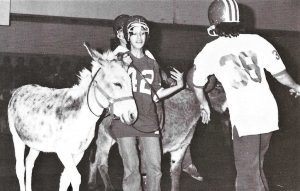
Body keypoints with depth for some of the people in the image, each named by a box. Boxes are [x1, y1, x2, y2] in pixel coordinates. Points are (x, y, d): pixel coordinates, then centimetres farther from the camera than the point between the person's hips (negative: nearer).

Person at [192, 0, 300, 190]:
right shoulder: (256, 41, 4)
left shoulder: (210, 51, 1)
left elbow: (197, 84, 16)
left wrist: (204, 104, 36)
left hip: (243, 117, -4)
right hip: (269, 112, 4)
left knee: (248, 174, 1)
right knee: (256, 166, 21)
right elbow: (280, 73, 9)